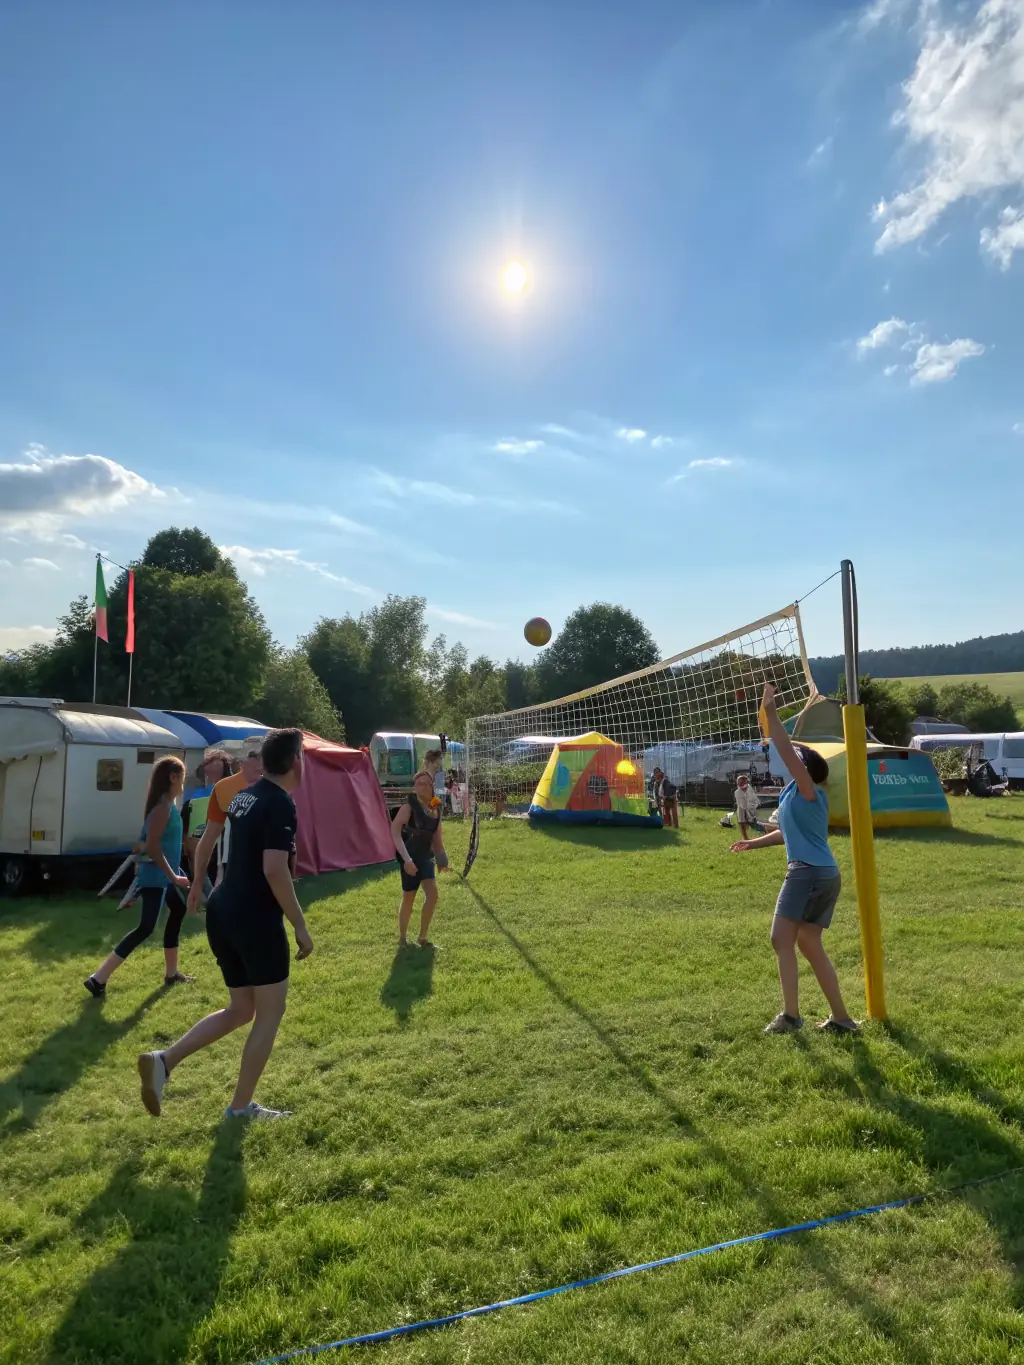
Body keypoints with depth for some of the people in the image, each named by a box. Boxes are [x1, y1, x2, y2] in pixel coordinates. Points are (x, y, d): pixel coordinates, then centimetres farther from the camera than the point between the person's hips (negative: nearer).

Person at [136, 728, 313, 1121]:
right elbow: (274, 870, -23)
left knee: (241, 1010, 19)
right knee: (270, 1012, 8)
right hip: (256, 919, -9)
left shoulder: (244, 796, 11)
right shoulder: (281, 804, -16)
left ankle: (163, 1060, 7)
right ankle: (241, 1107, 17)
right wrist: (300, 926, -16)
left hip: (222, 912, 9)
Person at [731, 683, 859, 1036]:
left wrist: (770, 711, -22)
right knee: (810, 945, 15)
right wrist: (754, 843, 35)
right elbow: (790, 832, 32)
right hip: (822, 874, 10)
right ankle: (841, 1018, 21)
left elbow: (785, 750, -22)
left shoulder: (807, 791, -9)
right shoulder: (796, 794, 17)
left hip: (810, 873, -10)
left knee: (782, 940, -10)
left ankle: (790, 1015, -10)